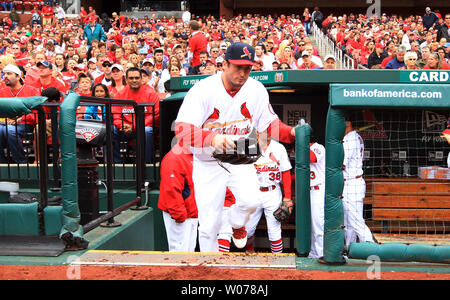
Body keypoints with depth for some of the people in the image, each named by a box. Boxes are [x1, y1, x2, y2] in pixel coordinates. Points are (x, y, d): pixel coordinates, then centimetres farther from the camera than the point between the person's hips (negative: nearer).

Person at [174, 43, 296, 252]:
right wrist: (212, 138, -48)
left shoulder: (257, 90, -4)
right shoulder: (202, 90, -17)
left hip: (241, 160, 3)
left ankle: (236, 223, 16)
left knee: (250, 201, -22)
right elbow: (181, 128, -29)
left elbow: (269, 123, 4)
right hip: (208, 163, -2)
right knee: (209, 225, 0)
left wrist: (291, 132, -17)